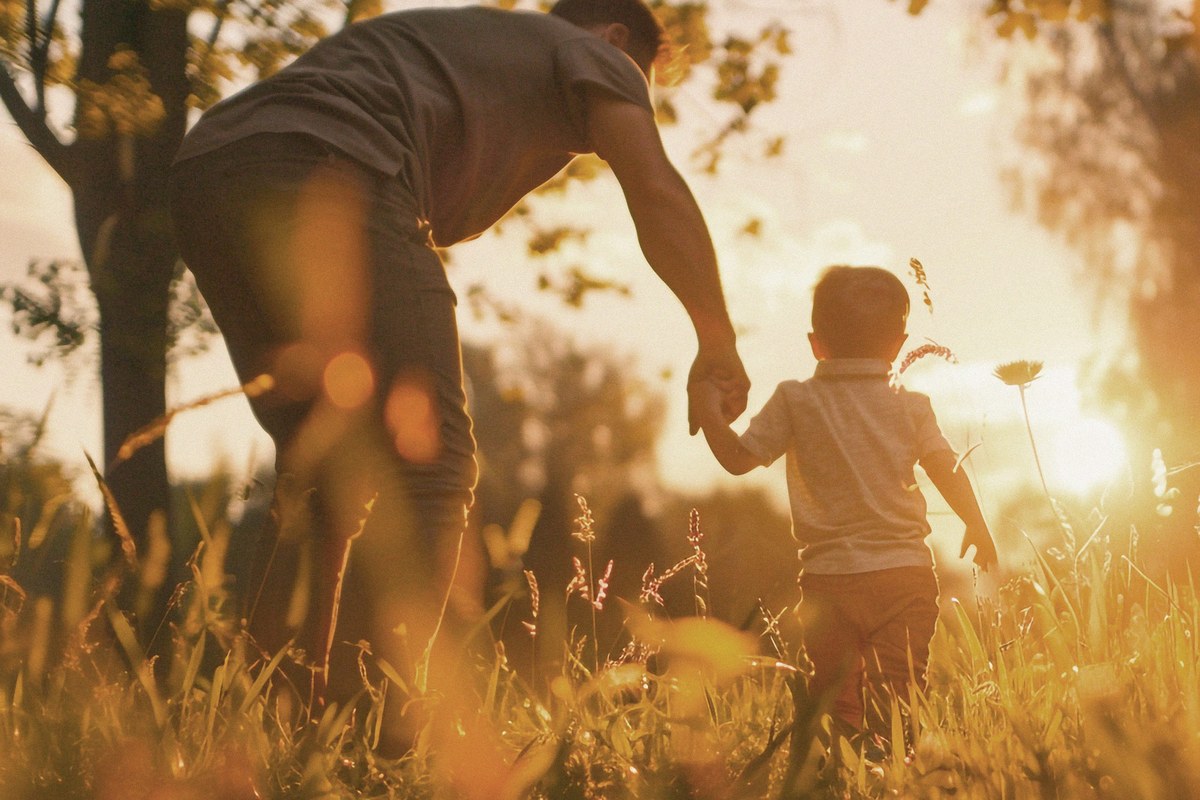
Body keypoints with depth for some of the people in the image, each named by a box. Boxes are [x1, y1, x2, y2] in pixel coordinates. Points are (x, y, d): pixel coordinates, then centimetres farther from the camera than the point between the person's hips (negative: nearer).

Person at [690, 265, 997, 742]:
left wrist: (708, 410, 17)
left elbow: (737, 458, 1)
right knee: (898, 699, 1)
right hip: (905, 570, 0)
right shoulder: (911, 406, 3)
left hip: (827, 577, 0)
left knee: (833, 699, 8)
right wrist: (978, 529, 20)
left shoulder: (794, 401, 0)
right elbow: (949, 472, 4)